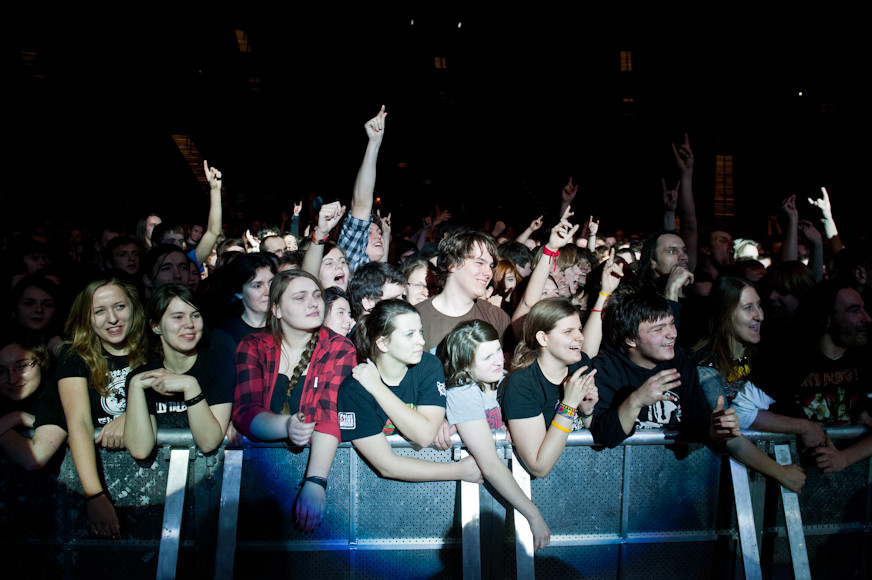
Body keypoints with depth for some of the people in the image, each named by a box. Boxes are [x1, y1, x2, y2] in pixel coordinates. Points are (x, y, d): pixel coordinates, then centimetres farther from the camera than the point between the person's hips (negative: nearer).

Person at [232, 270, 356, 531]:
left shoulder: (339, 349, -5)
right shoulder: (253, 347, 1)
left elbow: (330, 414, -18)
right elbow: (244, 412, -9)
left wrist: (315, 481, -32)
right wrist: (286, 426, -31)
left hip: (314, 458, -2)